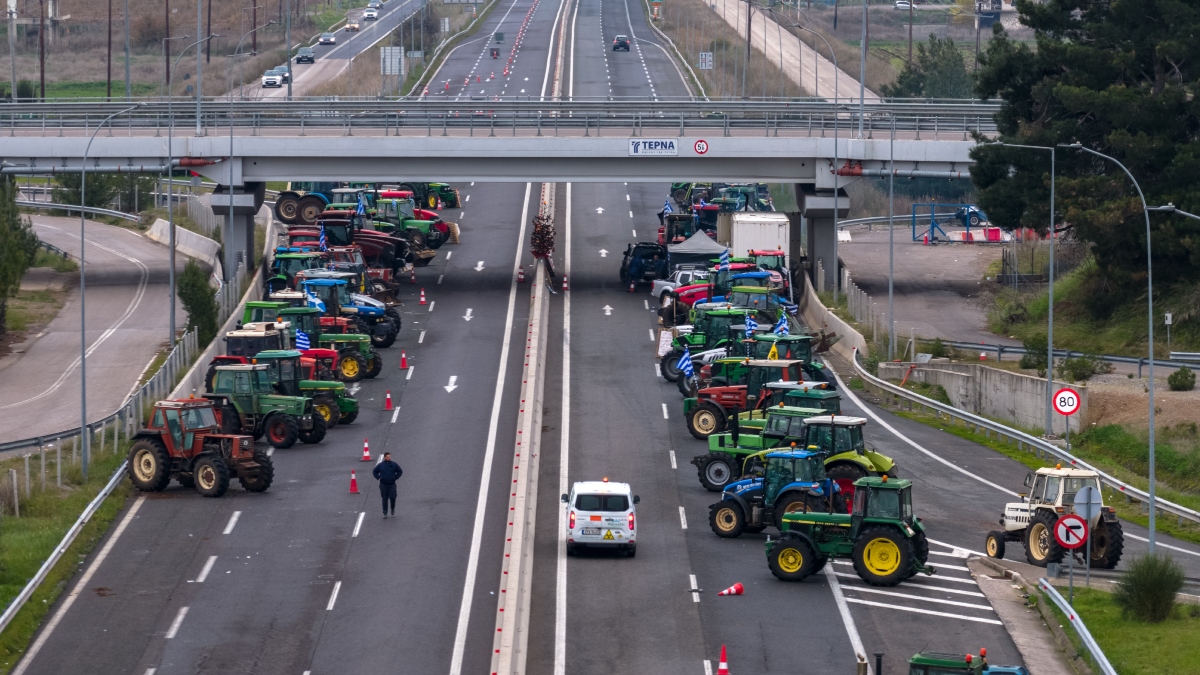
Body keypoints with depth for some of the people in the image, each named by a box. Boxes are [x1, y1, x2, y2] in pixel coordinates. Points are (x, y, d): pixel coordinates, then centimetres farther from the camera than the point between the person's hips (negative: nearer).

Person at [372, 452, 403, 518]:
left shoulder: (394, 465, 3)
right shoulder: (380, 465, 3)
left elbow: (400, 471, 12)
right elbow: (374, 472, 14)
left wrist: (396, 477, 2)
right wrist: (378, 478, 2)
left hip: (392, 484, 0)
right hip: (383, 485, 0)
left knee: (393, 497, -8)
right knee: (384, 499, 2)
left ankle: (393, 509, 19)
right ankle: (385, 513, 8)